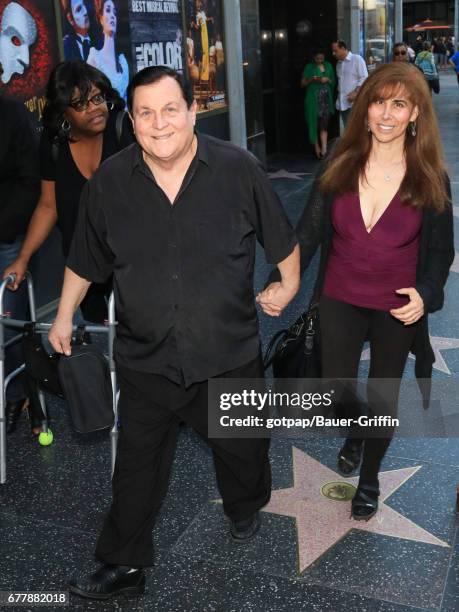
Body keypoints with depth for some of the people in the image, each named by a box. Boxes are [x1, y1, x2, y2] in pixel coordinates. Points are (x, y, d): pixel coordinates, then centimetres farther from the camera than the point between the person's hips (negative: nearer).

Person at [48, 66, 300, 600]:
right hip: (146, 358, 1)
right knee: (137, 466, 11)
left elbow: (282, 237, 4)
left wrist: (289, 283, 11)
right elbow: (84, 260, 8)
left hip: (230, 352, 0)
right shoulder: (108, 183, -5)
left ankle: (245, 509, 54)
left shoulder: (238, 169, -10)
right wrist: (64, 316, 13)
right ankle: (123, 567, 31)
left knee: (241, 447, 21)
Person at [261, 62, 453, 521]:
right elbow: (309, 229, -6)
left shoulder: (429, 178, -10)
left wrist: (425, 294, -20)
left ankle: (369, 479, 40)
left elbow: (439, 249, -2)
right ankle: (355, 432, 50)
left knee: (382, 398, 12)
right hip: (340, 299, 1)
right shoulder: (340, 163, -8)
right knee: (336, 388, 11)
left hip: (396, 308, -1)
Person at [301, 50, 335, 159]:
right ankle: (317, 149, 4)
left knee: (324, 124, -6)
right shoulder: (309, 67, 2)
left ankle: (323, 149, -11)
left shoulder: (328, 66, 12)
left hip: (326, 99, 2)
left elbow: (333, 82, 17)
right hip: (313, 99, -2)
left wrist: (327, 80, -5)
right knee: (315, 123, -3)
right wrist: (311, 80, -16)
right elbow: (303, 83, 2)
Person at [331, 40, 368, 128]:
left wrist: (355, 92, -17)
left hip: (354, 102, -7)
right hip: (342, 103, 7)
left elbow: (364, 78, -8)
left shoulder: (357, 59, -1)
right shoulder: (339, 63, 18)